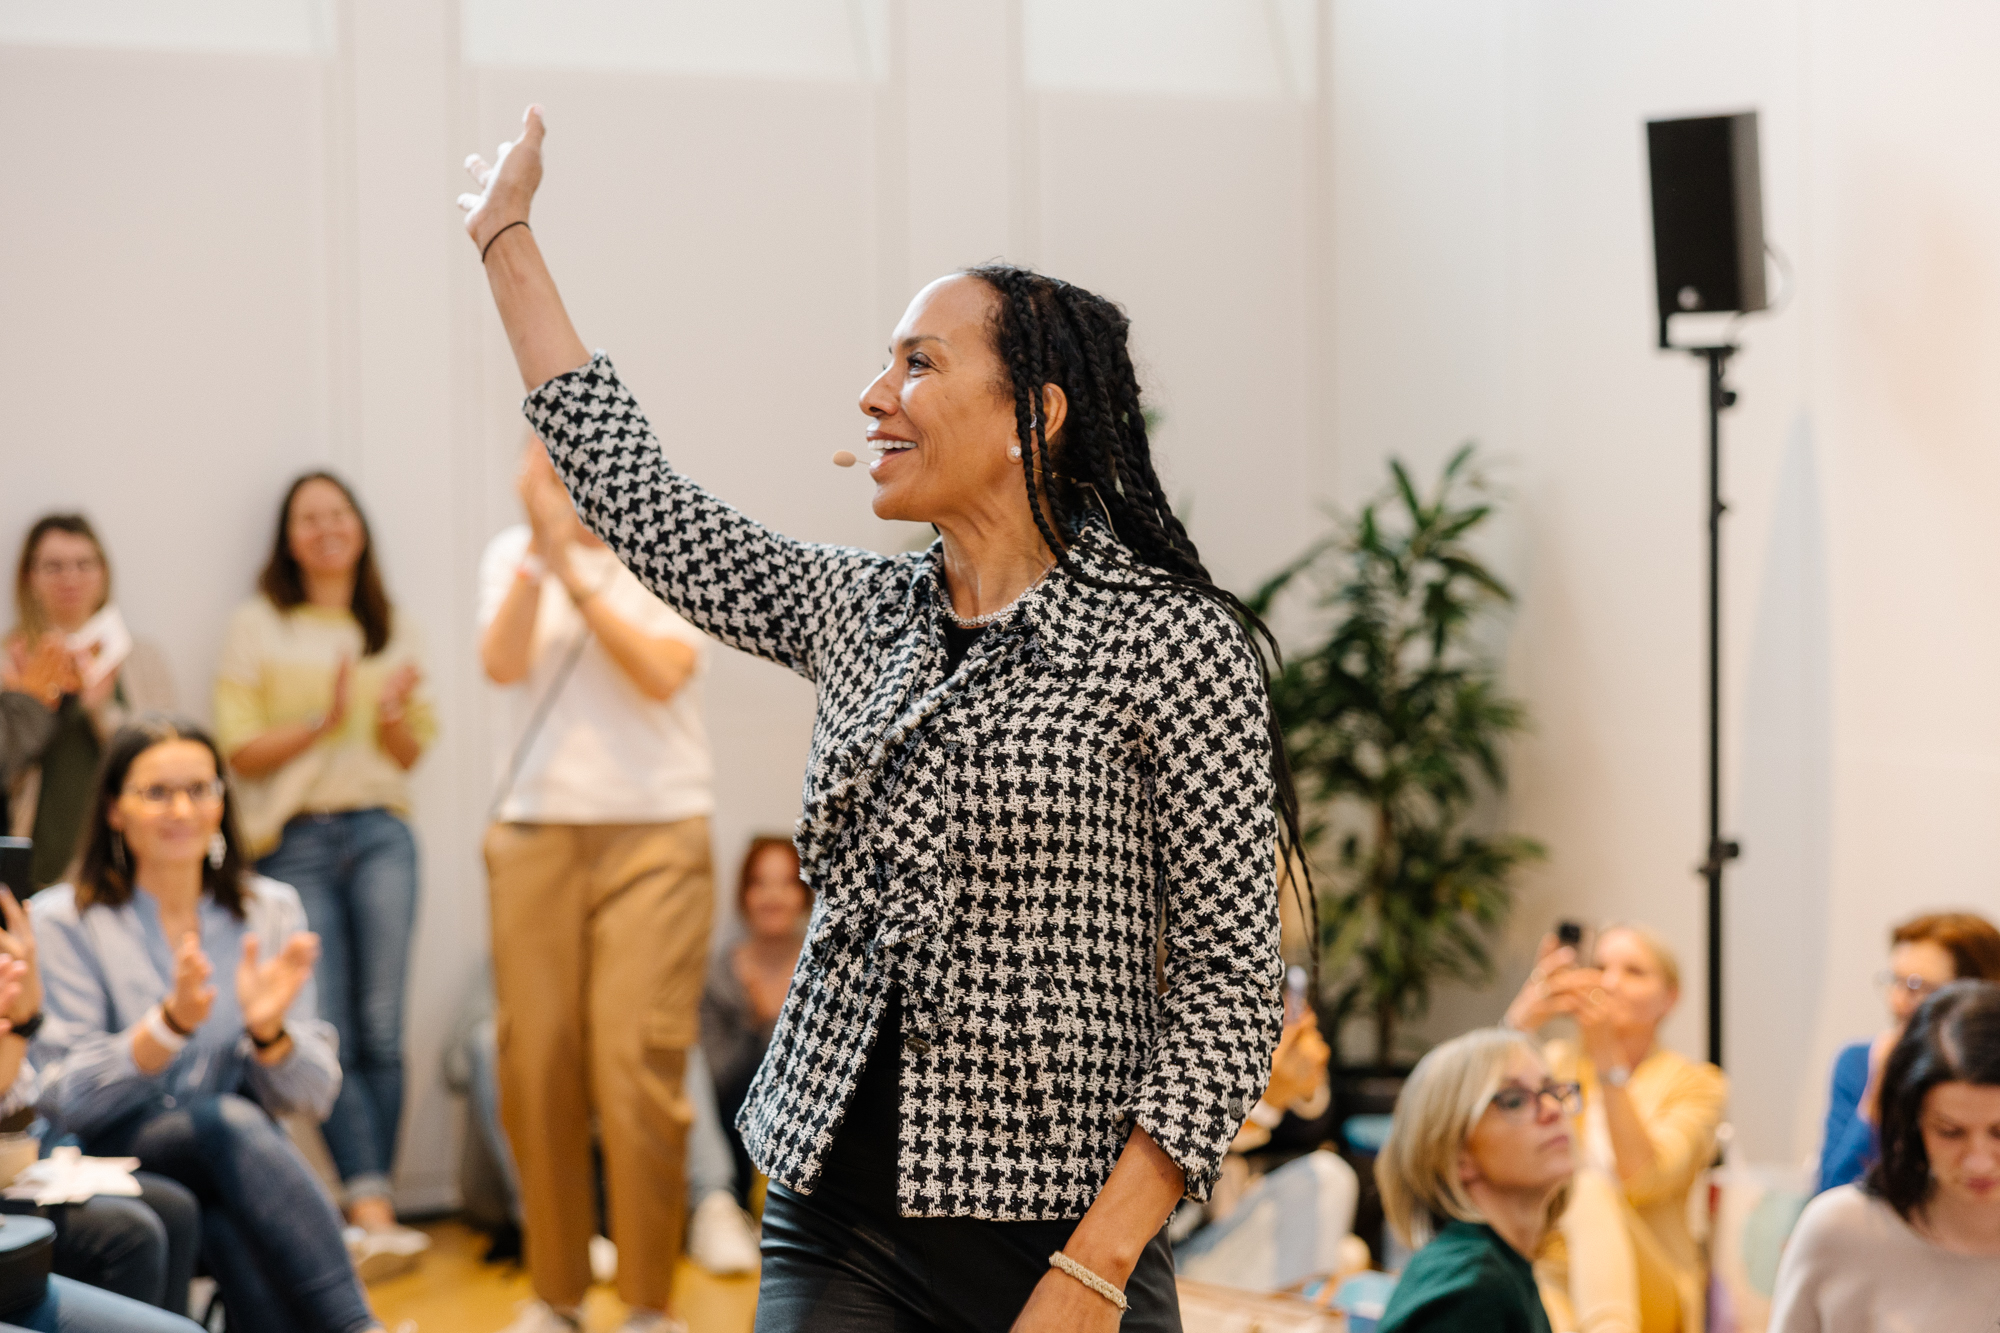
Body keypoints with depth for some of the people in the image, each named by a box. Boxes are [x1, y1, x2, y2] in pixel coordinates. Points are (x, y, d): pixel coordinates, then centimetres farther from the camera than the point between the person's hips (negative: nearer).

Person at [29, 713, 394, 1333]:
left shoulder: (271, 910, 11)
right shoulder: (60, 921, 2)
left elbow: (312, 1097, 8)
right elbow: (63, 1100, -7)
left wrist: (267, 1030, -15)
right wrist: (170, 1023, -22)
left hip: (238, 1165, 3)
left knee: (232, 1226, -35)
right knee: (227, 1121, -34)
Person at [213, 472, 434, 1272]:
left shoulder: (394, 631, 15)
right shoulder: (257, 627, 6)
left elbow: (410, 754, 15)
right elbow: (240, 753, 1)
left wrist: (395, 715, -6)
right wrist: (320, 722, -12)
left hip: (380, 834, 2)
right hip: (295, 839, -2)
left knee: (381, 1026, -7)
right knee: (332, 1033, -10)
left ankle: (371, 1213, -2)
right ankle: (372, 1214, -16)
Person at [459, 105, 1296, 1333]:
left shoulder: (1171, 644, -8)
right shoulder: (860, 614, 9)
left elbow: (1234, 985, -11)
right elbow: (635, 495, 17)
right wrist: (505, 235, 21)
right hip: (833, 1225, 5)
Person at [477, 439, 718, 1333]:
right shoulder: (512, 555, 10)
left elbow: (659, 672, -11)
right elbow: (502, 663, -6)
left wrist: (574, 571, -14)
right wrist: (542, 543, -14)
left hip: (655, 831, -2)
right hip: (536, 831, 3)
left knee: (639, 1067, -10)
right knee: (536, 1067, -1)